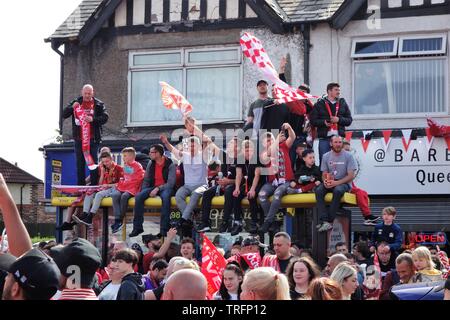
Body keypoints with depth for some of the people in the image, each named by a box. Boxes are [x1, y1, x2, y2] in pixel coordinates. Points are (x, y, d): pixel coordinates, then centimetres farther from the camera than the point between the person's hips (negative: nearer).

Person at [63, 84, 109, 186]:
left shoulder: (99, 104, 4)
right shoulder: (76, 103, 9)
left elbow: (105, 118, -4)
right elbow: (64, 115, 5)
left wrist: (93, 119, -20)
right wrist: (72, 107, -14)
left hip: (93, 139, -2)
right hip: (79, 139, 2)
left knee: (93, 162, -3)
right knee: (80, 164, 6)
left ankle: (94, 185, -1)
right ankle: (80, 186, 11)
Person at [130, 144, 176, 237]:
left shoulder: (170, 165, -8)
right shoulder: (151, 164, 8)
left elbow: (171, 183, -14)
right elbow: (146, 180, 14)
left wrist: (158, 189, -24)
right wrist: (143, 191, -3)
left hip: (165, 187, -5)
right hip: (153, 187, 5)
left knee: (165, 197, -40)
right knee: (138, 196, -23)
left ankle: (164, 229, -37)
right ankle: (137, 227, -18)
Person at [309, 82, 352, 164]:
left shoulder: (343, 103, 14)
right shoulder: (319, 104, 6)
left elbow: (349, 120, 10)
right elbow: (313, 120, 2)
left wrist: (339, 120, -8)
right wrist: (324, 122, -14)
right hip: (324, 138, -2)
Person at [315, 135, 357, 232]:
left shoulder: (348, 156, -4)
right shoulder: (326, 156, 7)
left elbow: (351, 176, -9)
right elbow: (324, 174, 11)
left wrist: (336, 183, -21)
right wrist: (325, 181, -14)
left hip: (344, 183, -3)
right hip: (329, 183, 4)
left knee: (337, 190, -37)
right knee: (318, 190, -28)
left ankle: (330, 221, -34)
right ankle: (324, 220, -35)